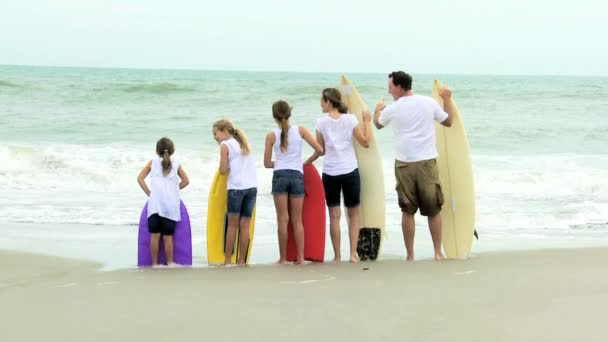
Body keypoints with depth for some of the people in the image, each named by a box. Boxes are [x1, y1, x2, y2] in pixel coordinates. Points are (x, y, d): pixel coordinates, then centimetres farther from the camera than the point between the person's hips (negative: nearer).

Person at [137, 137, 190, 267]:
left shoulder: (153, 162, 10)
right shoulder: (175, 164, 10)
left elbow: (140, 178, 5)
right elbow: (185, 181, 12)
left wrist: (149, 193, 9)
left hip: (155, 204, 0)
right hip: (171, 206, 0)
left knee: (155, 235, 1)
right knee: (168, 236, 3)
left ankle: (154, 264, 3)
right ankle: (170, 263, 9)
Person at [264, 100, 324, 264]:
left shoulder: (272, 135, 1)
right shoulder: (300, 130, 2)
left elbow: (267, 163, 5)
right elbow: (320, 150, 0)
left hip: (280, 176, -1)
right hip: (297, 176, 1)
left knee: (283, 219, 3)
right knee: (297, 220, 9)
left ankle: (283, 258, 4)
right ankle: (301, 257, 5)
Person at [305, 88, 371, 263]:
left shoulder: (322, 122, -4)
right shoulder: (350, 119, -3)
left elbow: (320, 150, 0)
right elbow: (365, 142, -4)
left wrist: (306, 162, 17)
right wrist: (367, 122, 8)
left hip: (330, 173, 0)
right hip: (350, 171, 0)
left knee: (334, 215, 5)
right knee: (353, 214, 11)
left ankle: (337, 256, 4)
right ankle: (353, 253, 2)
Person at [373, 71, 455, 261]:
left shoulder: (393, 109, -1)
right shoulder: (428, 103, 1)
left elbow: (378, 124, 21)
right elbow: (448, 121, 15)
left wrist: (377, 110, 42)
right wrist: (447, 100, 29)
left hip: (404, 164, -1)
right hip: (427, 162, 1)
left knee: (407, 211, 6)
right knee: (434, 210, 9)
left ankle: (410, 255, 8)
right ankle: (438, 253, 10)